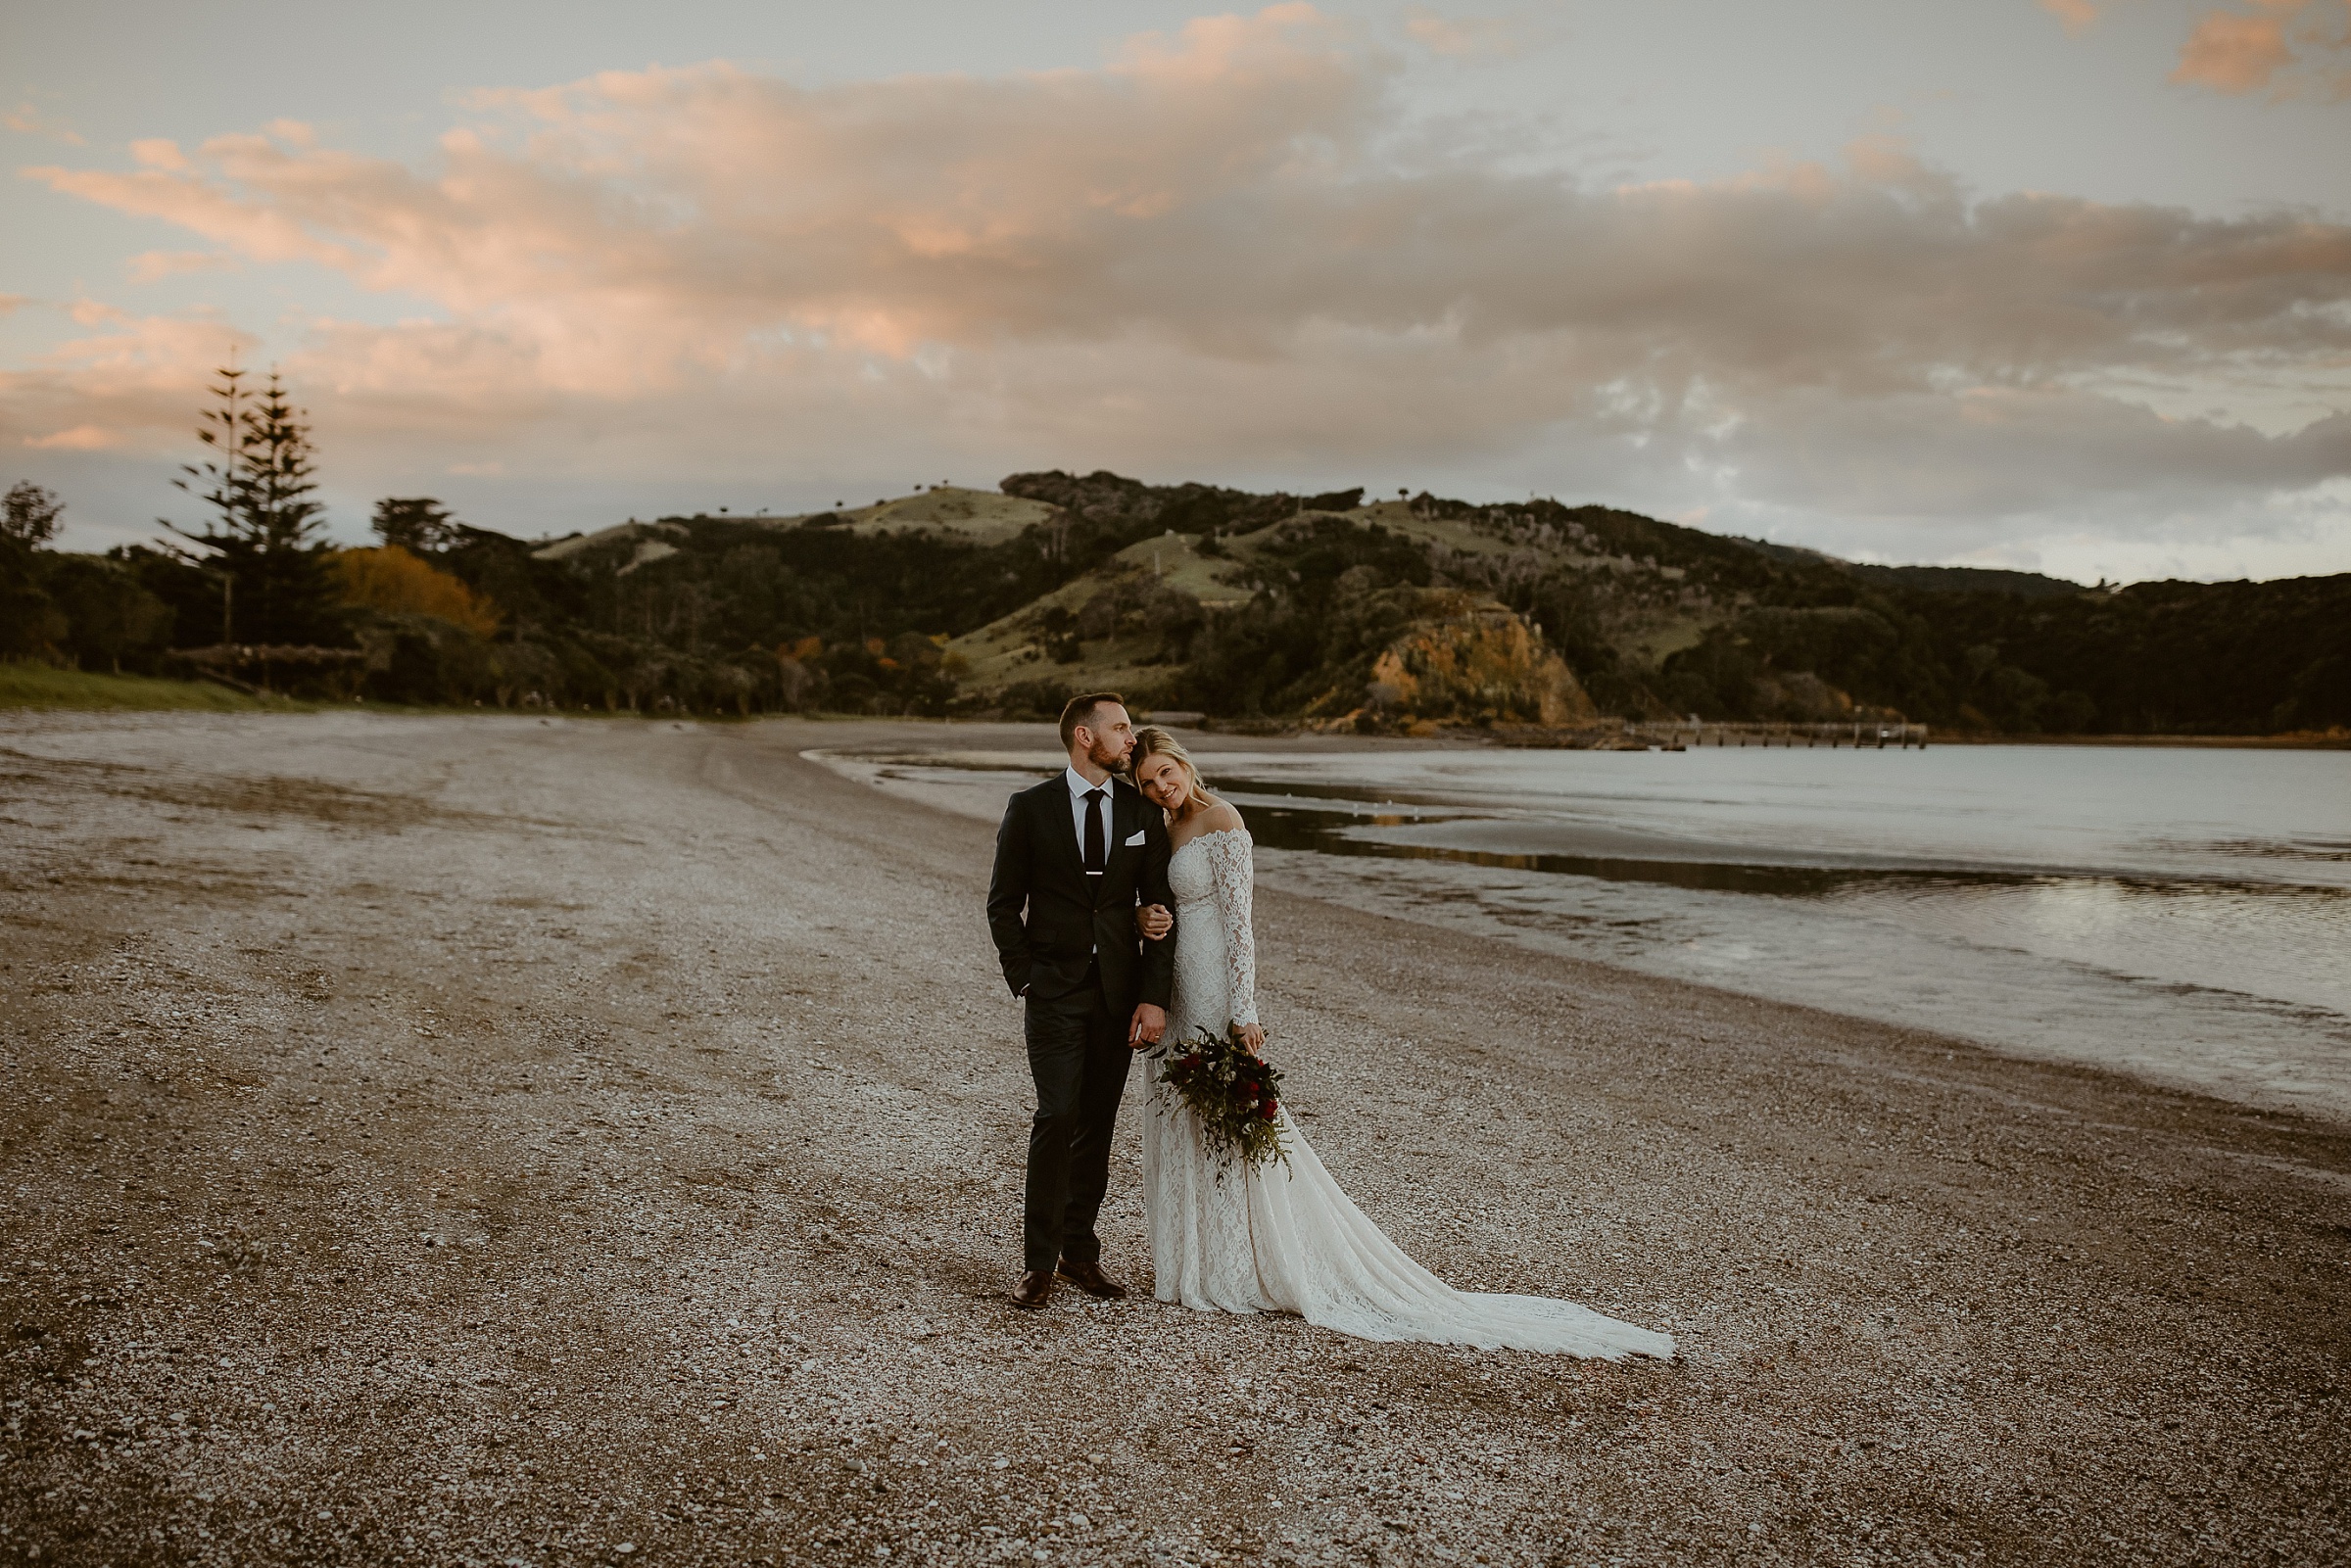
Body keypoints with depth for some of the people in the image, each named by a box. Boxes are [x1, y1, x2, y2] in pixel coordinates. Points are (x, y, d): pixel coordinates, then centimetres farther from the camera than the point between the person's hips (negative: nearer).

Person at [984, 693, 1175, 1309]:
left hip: (1119, 995, 3)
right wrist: (1024, 979, -5)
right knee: (1058, 1117, -12)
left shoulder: (1143, 813, 5)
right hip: (1054, 991, -3)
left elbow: (1159, 910, 3)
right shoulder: (1030, 808, -1)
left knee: (1097, 1126, 8)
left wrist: (1154, 998, -5)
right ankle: (1039, 1262, -2)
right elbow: (1004, 904, 3)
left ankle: (1080, 1252, 19)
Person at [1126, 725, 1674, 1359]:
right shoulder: (1167, 827, 12)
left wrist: (1242, 1012, -22)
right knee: (1180, 1116, 15)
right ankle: (1190, 1255, 26)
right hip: (1176, 991, 9)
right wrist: (1144, 918, -8)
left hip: (1213, 994, -9)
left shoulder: (1220, 821, -14)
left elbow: (1238, 921, -18)